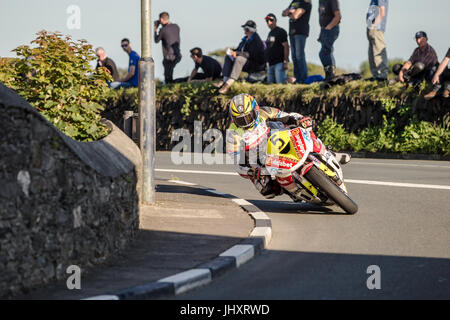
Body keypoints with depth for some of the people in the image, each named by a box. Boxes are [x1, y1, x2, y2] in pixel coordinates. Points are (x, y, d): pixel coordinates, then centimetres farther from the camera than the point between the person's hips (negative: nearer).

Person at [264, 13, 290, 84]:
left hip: (279, 62, -9)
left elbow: (286, 46, -13)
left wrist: (286, 62, -20)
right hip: (271, 63, 9)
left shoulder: (281, 31, -6)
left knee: (280, 83, -20)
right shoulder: (270, 33, 20)